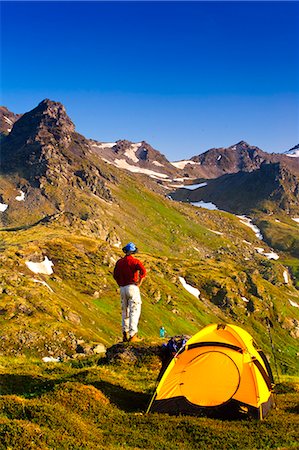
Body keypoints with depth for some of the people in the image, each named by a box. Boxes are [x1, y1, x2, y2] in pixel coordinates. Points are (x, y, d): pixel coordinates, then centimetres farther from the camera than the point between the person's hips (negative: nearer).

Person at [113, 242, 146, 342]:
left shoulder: (119, 262, 9)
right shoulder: (135, 261, -5)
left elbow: (115, 275, 13)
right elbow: (143, 271, -19)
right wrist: (139, 283, -10)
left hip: (123, 288, 5)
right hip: (132, 287, -5)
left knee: (125, 311, 15)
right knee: (135, 311, -4)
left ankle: (125, 334, 16)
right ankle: (132, 335, -10)